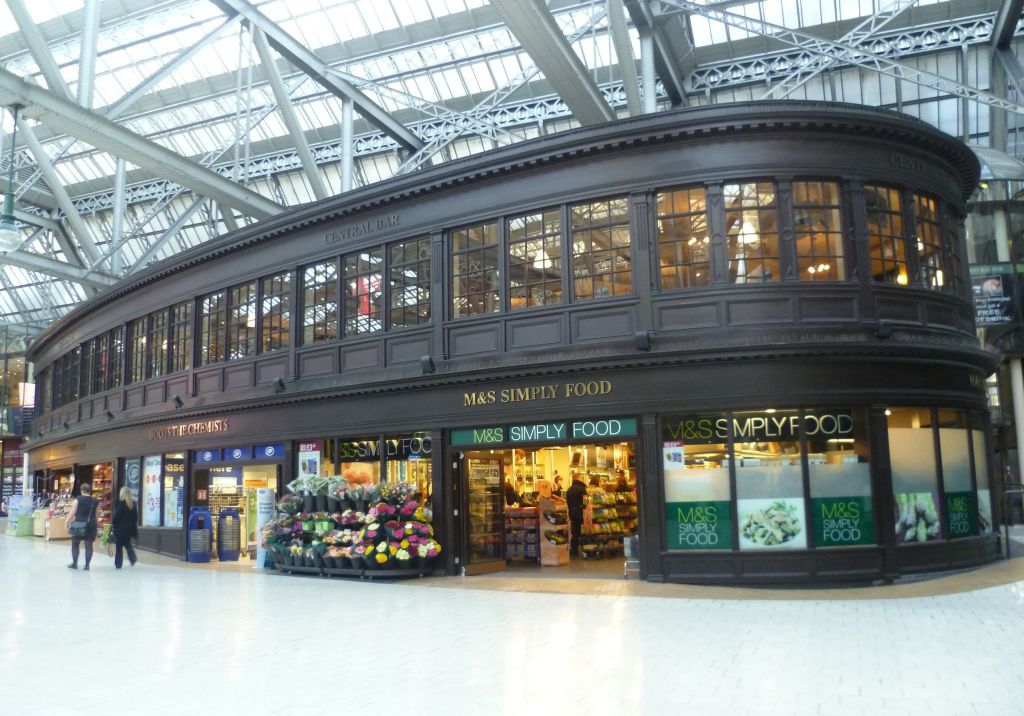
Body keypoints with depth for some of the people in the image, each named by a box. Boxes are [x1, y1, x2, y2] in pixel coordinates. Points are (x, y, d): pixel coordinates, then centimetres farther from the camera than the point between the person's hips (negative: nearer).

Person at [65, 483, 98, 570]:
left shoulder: (78, 499, -5)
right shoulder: (95, 501, 6)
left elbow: (72, 512, -7)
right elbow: (97, 514, 10)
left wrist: (67, 521, 3)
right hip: (91, 524, 3)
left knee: (75, 543, 12)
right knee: (89, 544, 4)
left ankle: (74, 563, 13)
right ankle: (87, 565, 3)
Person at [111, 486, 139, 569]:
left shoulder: (121, 503, -12)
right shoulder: (133, 503, 4)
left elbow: (116, 515, -13)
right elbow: (136, 516, 8)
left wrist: (113, 524, -3)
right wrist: (133, 525, 17)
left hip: (120, 527, -5)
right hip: (130, 527, 5)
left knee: (119, 545, 3)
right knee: (127, 543, 20)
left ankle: (118, 564, 7)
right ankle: (133, 558, 4)